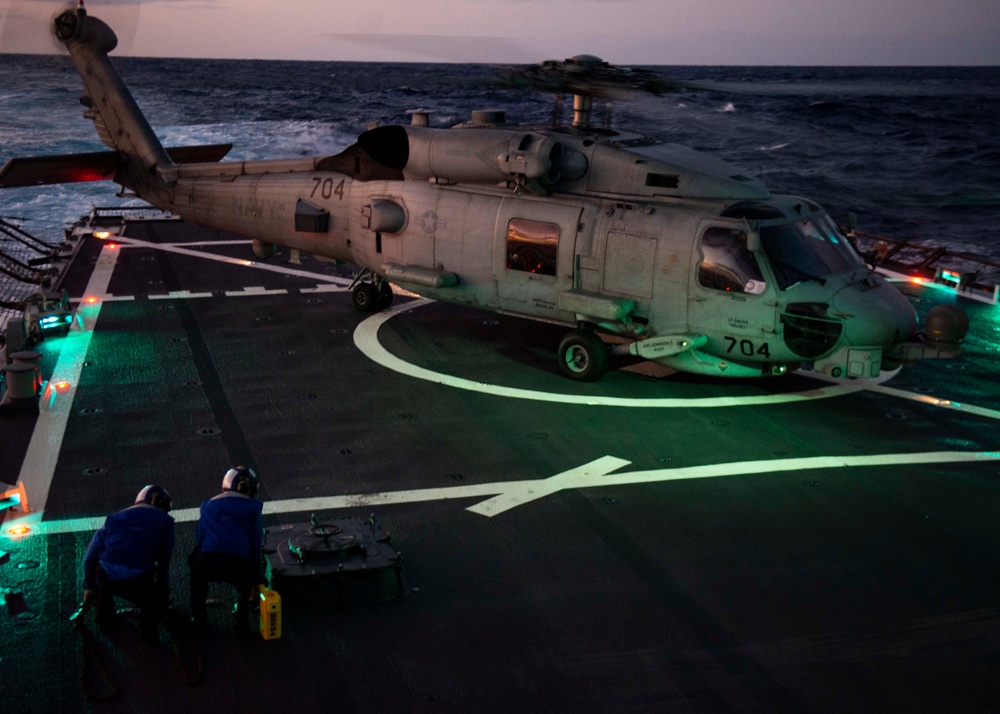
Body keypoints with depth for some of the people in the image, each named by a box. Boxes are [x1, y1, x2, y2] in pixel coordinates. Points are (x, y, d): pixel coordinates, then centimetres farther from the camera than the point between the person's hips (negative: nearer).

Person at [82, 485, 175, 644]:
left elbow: (89, 557, 24)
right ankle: (148, 616, 4)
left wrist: (89, 587, 39)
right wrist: (164, 593, 35)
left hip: (106, 579, 2)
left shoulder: (115, 518, 22)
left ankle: (103, 611, 38)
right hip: (138, 583, -2)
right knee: (158, 601, 30)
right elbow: (164, 565, 20)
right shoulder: (164, 521, 15)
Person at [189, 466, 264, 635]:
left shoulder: (209, 506, 30)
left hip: (206, 563, 2)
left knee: (197, 572, 38)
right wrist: (257, 579, 36)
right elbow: (256, 546, 23)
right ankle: (240, 620, 19)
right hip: (238, 566, -1)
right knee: (244, 582, 35)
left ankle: (198, 618, 31)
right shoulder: (253, 509, 23)